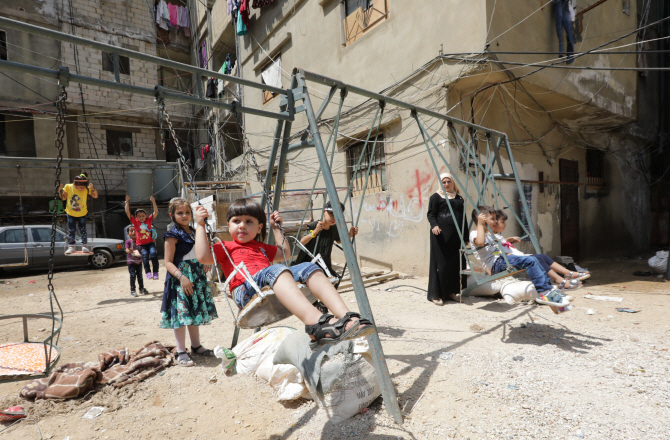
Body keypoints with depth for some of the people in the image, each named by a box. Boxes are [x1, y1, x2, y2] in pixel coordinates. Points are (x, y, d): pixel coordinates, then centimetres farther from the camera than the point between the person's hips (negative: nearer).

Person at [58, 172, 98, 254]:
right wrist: (60, 190, -17)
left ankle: (84, 246, 13)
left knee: (82, 230, 4)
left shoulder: (87, 189, -15)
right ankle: (71, 246, 12)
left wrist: (93, 188, -34)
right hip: (70, 214, 1)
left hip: (82, 214, -1)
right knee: (71, 231, 5)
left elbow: (95, 196, -20)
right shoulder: (68, 187, -13)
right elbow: (63, 198, -1)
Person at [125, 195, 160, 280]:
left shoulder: (149, 220, 9)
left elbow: (156, 212, 3)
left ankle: (155, 272, -26)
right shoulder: (135, 222, 7)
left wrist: (153, 201, 1)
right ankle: (148, 272, -33)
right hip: (141, 244, 0)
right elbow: (127, 212, 1)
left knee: (153, 253, -26)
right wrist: (127, 202, 1)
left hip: (150, 243, 0)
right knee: (145, 254, -28)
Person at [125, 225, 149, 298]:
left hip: (139, 261, 4)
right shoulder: (128, 241, -8)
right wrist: (130, 250, -40)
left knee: (140, 275, 12)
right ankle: (132, 290, 0)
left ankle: (141, 288, 25)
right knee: (133, 275, -7)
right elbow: (126, 250, -19)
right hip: (131, 262, -4)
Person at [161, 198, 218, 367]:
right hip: (179, 279, -7)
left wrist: (205, 265, 5)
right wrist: (181, 277, -25)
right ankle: (181, 352, 7)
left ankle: (196, 346, 29)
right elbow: (168, 262, -14)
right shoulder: (173, 235, -9)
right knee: (181, 313, -4)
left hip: (196, 277, 8)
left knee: (195, 312, 15)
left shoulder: (195, 233, 13)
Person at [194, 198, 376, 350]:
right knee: (275, 270, -37)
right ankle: (315, 323, -61)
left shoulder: (261, 247, 36)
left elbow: (286, 252, 46)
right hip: (245, 292, -6)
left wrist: (276, 227, 43)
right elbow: (203, 257, 2)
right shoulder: (225, 247, 20)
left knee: (309, 268, -18)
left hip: (271, 289, 6)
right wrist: (200, 225, 4)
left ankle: (346, 316, -38)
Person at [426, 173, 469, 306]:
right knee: (441, 263, -6)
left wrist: (466, 237, 18)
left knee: (456, 263, 4)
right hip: (441, 236, -5)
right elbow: (431, 214, -4)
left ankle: (451, 291, 17)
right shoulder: (436, 197, 5)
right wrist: (434, 225, -25)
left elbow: (463, 219, 21)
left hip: (456, 236, 5)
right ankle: (435, 294, 0)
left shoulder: (459, 198, 20)